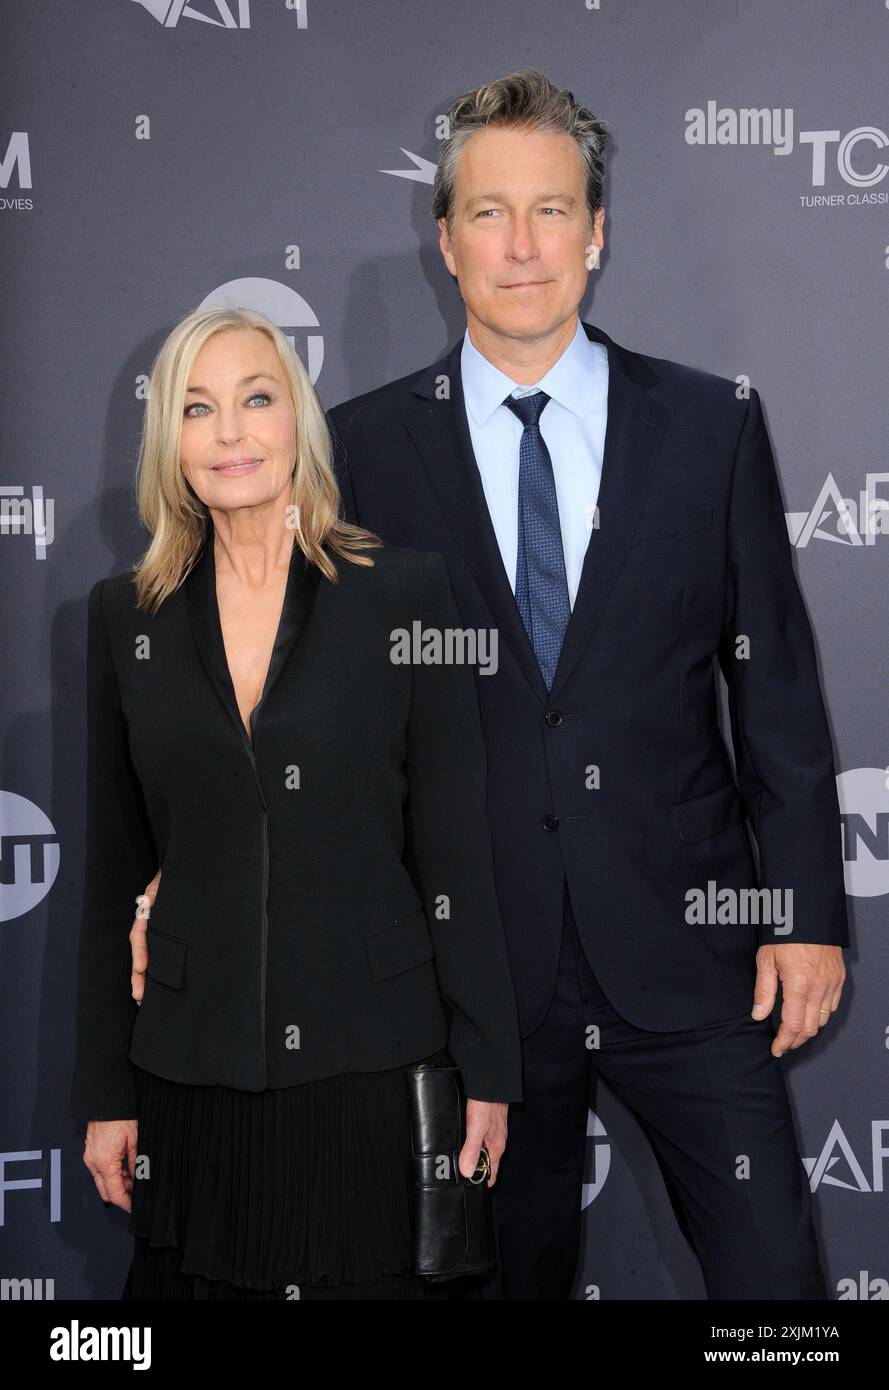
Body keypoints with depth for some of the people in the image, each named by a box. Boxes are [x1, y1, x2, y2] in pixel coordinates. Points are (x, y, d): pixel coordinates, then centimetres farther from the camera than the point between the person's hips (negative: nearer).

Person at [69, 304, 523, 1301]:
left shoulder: (406, 591, -3)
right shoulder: (127, 614, 5)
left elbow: (455, 850, -2)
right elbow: (113, 872, 8)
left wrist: (488, 1068, -3)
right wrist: (104, 1090, 7)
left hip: (370, 1059, -2)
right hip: (190, 1064, 2)